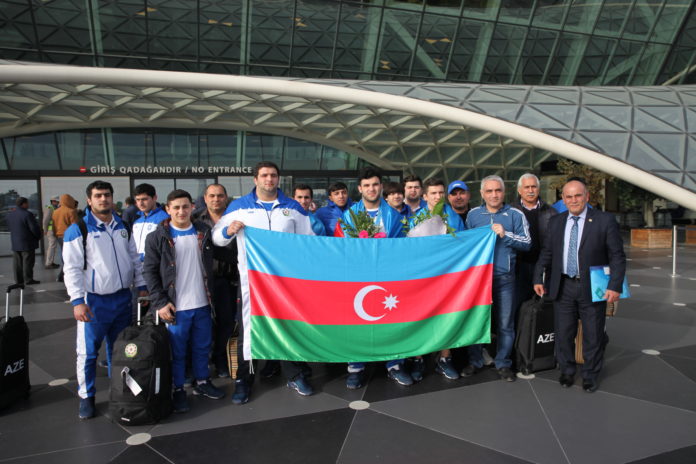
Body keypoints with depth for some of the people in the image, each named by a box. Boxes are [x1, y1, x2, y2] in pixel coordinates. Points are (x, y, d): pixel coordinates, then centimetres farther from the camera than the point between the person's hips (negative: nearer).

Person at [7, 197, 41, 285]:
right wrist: (38, 236, -1)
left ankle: (18, 279, 15)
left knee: (17, 262, 11)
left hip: (15, 242, 7)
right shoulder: (27, 214, -17)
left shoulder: (10, 214, 7)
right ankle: (28, 280, 0)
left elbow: (9, 227, 15)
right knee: (27, 262, -2)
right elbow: (34, 228, -17)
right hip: (27, 243, -7)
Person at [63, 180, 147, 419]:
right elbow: (72, 268, -12)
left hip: (123, 298, 5)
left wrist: (141, 285, 9)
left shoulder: (123, 227, 9)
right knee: (88, 352, 2)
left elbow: (135, 259, 15)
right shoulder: (78, 230, -8)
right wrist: (77, 300, -18)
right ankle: (86, 397, 18)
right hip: (94, 300, -5)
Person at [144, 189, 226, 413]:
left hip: (202, 304, 4)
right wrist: (160, 302, -11)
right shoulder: (157, 237, -5)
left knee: (203, 347, 15)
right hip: (175, 307, -3)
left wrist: (211, 294, 6)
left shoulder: (203, 231, 5)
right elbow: (149, 272, -5)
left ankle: (202, 382, 33)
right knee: (177, 351, 6)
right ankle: (178, 390, 22)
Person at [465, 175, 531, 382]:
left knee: (505, 324, 6)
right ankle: (475, 361, 24)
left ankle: (503, 363, 21)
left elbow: (527, 243, -3)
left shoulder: (515, 215, 1)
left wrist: (505, 235, -15)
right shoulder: (473, 215, 6)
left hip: (504, 277, -1)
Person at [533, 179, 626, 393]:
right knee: (563, 333, 11)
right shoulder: (555, 222, 6)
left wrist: (615, 286, -14)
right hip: (563, 287, 3)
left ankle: (591, 375, 28)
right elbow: (546, 253, 10)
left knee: (593, 335, 8)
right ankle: (567, 371, 31)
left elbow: (617, 256, -6)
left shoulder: (605, 220, -5)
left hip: (592, 287, -2)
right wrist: (538, 279, 3)